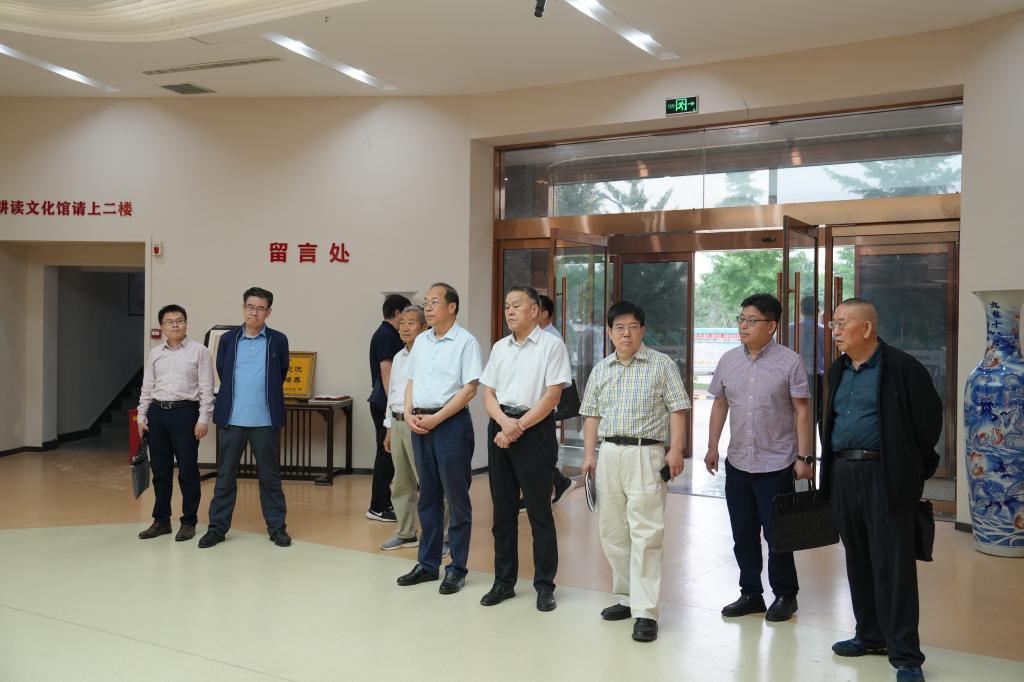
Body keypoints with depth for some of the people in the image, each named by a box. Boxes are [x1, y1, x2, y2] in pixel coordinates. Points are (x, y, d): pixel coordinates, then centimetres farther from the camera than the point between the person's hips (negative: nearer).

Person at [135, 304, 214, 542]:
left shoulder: (199, 351, -2)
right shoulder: (154, 354, 11)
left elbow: (206, 388, -5)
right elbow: (147, 388, 14)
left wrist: (203, 419, -11)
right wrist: (141, 417, 8)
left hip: (185, 413, -4)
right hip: (157, 413, 4)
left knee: (188, 471, 1)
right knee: (160, 470, 10)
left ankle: (188, 522, 12)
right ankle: (161, 520, 22)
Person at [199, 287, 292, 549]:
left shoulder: (278, 340, 1)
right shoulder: (228, 339, 5)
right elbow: (222, 373, 14)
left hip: (264, 420, -1)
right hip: (231, 419, 1)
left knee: (269, 475, 7)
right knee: (225, 475, 7)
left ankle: (277, 527, 16)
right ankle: (217, 527, 17)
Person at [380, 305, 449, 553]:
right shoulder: (398, 358, 16)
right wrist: (389, 429, 22)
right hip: (398, 423, 8)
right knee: (401, 483, 15)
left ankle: (441, 537, 4)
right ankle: (405, 534, 27)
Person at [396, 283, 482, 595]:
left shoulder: (465, 342, -7)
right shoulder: (420, 341, 13)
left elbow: (470, 388, -13)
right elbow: (411, 381, 17)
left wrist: (436, 419, -16)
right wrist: (409, 414, 0)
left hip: (451, 424, -6)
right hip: (420, 425, 7)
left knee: (457, 498, 1)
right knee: (427, 497, 13)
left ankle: (457, 569, 11)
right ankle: (427, 564, 24)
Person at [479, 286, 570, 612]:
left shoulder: (551, 346, -4)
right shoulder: (499, 347, 13)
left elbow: (552, 396, -10)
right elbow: (488, 393, 9)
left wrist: (519, 427, -13)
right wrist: (504, 423, -10)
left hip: (535, 429, -5)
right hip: (500, 428, 5)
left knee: (539, 510, 0)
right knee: (503, 509, 10)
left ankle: (544, 585, 11)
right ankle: (504, 581, 21)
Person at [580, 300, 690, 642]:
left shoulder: (662, 365, 0)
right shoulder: (600, 370, 12)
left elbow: (677, 409, -2)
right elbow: (592, 415, 15)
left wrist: (676, 450, -12)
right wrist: (589, 454, 7)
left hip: (646, 454, -5)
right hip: (609, 454, 5)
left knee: (645, 533, -9)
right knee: (612, 531, 11)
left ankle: (646, 612, -5)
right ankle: (626, 597, 25)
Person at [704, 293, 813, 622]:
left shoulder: (790, 362, -8)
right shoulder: (728, 360, 5)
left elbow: (802, 410, -7)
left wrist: (804, 456, -10)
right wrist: (712, 447, 10)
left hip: (777, 463, -4)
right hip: (737, 463, 5)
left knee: (776, 534, 4)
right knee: (743, 534, 12)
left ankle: (785, 596, 23)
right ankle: (751, 594, 26)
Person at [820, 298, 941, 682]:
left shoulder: (902, 368, -9)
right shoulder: (837, 372, 13)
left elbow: (929, 420, -5)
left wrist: (915, 470, 2)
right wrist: (832, 469, 16)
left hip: (885, 477, -7)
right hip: (843, 475, 7)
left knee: (892, 567, -3)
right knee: (858, 561, 15)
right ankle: (871, 636, 29)